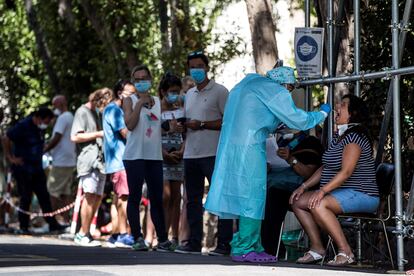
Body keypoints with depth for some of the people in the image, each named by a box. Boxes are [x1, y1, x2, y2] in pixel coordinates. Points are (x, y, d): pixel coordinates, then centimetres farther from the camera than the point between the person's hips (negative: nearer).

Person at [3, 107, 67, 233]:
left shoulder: (40, 128, 8)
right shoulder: (23, 126, -15)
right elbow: (6, 139, -14)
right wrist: (11, 158, -13)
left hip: (36, 167, 7)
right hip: (23, 168, -7)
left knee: (44, 196, 5)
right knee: (25, 198, -3)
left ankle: (52, 224, 6)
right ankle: (23, 227, 6)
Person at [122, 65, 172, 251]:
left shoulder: (158, 101, 14)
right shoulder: (130, 101, 2)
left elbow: (164, 127, 21)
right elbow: (130, 125, -12)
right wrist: (140, 103, -13)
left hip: (155, 156, 4)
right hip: (135, 155, -4)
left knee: (157, 199, 6)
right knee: (135, 197, -3)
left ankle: (162, 239, 10)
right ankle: (137, 238, -3)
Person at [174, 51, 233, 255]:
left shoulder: (219, 91, -2)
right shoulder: (189, 94, 20)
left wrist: (202, 124, -14)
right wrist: (182, 123, 4)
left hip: (213, 154, -7)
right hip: (191, 154, 7)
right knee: (193, 199, 9)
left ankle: (224, 243, -5)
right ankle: (194, 242, 14)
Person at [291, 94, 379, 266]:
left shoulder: (355, 136, -13)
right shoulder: (338, 138, 18)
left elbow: (346, 171, -22)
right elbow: (324, 168, 20)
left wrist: (323, 190, -29)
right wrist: (304, 187, 8)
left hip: (361, 194, -10)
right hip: (341, 193, 10)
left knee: (317, 205, -32)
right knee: (298, 202, -1)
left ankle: (345, 252, -27)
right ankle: (317, 248, -2)